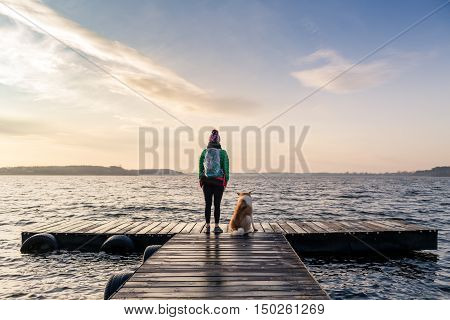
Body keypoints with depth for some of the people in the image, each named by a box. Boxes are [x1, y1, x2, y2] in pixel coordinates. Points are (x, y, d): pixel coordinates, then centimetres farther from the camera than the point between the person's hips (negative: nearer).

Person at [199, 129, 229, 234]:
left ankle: (208, 226, 9)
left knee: (207, 204, 7)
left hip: (206, 181, 2)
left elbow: (200, 167, 5)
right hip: (219, 181, -2)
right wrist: (226, 180, 8)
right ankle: (216, 227, 7)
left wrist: (201, 180, 13)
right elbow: (226, 168, -2)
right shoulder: (223, 152, -4)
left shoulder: (204, 152, 1)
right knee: (217, 204, 3)